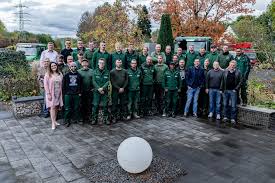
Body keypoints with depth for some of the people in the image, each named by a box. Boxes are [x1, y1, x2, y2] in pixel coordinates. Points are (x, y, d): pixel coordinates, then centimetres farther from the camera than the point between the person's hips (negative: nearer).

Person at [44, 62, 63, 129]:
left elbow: (61, 84, 9)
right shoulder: (48, 74, -3)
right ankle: (53, 123, -6)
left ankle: (55, 120, 21)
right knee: (52, 107, -9)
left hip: (58, 94, 4)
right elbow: (45, 85, -6)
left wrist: (61, 93, 4)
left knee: (56, 107, 8)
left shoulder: (60, 74, 8)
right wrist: (48, 94, -12)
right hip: (51, 94, -4)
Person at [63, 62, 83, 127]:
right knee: (68, 108, 3)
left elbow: (81, 85, 8)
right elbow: (64, 85, 4)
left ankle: (78, 119, 20)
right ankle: (67, 121, 12)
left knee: (77, 107, 8)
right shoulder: (66, 75, 3)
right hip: (68, 94, -1)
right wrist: (65, 92, -2)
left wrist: (80, 92, 1)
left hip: (77, 94, 1)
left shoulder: (78, 75, 7)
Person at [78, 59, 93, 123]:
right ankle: (83, 117, 16)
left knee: (89, 104, 5)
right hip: (82, 91, -1)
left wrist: (93, 88, -3)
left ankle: (89, 117, 15)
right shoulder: (78, 71, 3)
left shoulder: (91, 71, 8)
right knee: (82, 105, 6)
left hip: (90, 91, 1)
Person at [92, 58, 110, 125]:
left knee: (105, 105, 4)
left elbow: (108, 81, -2)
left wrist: (102, 88, -15)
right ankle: (94, 119, 11)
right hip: (96, 91, 0)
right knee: (95, 105, 1)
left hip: (105, 91, 1)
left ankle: (105, 119, 14)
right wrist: (98, 89, -13)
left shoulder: (107, 72, 4)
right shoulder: (95, 71, 3)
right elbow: (94, 81, -2)